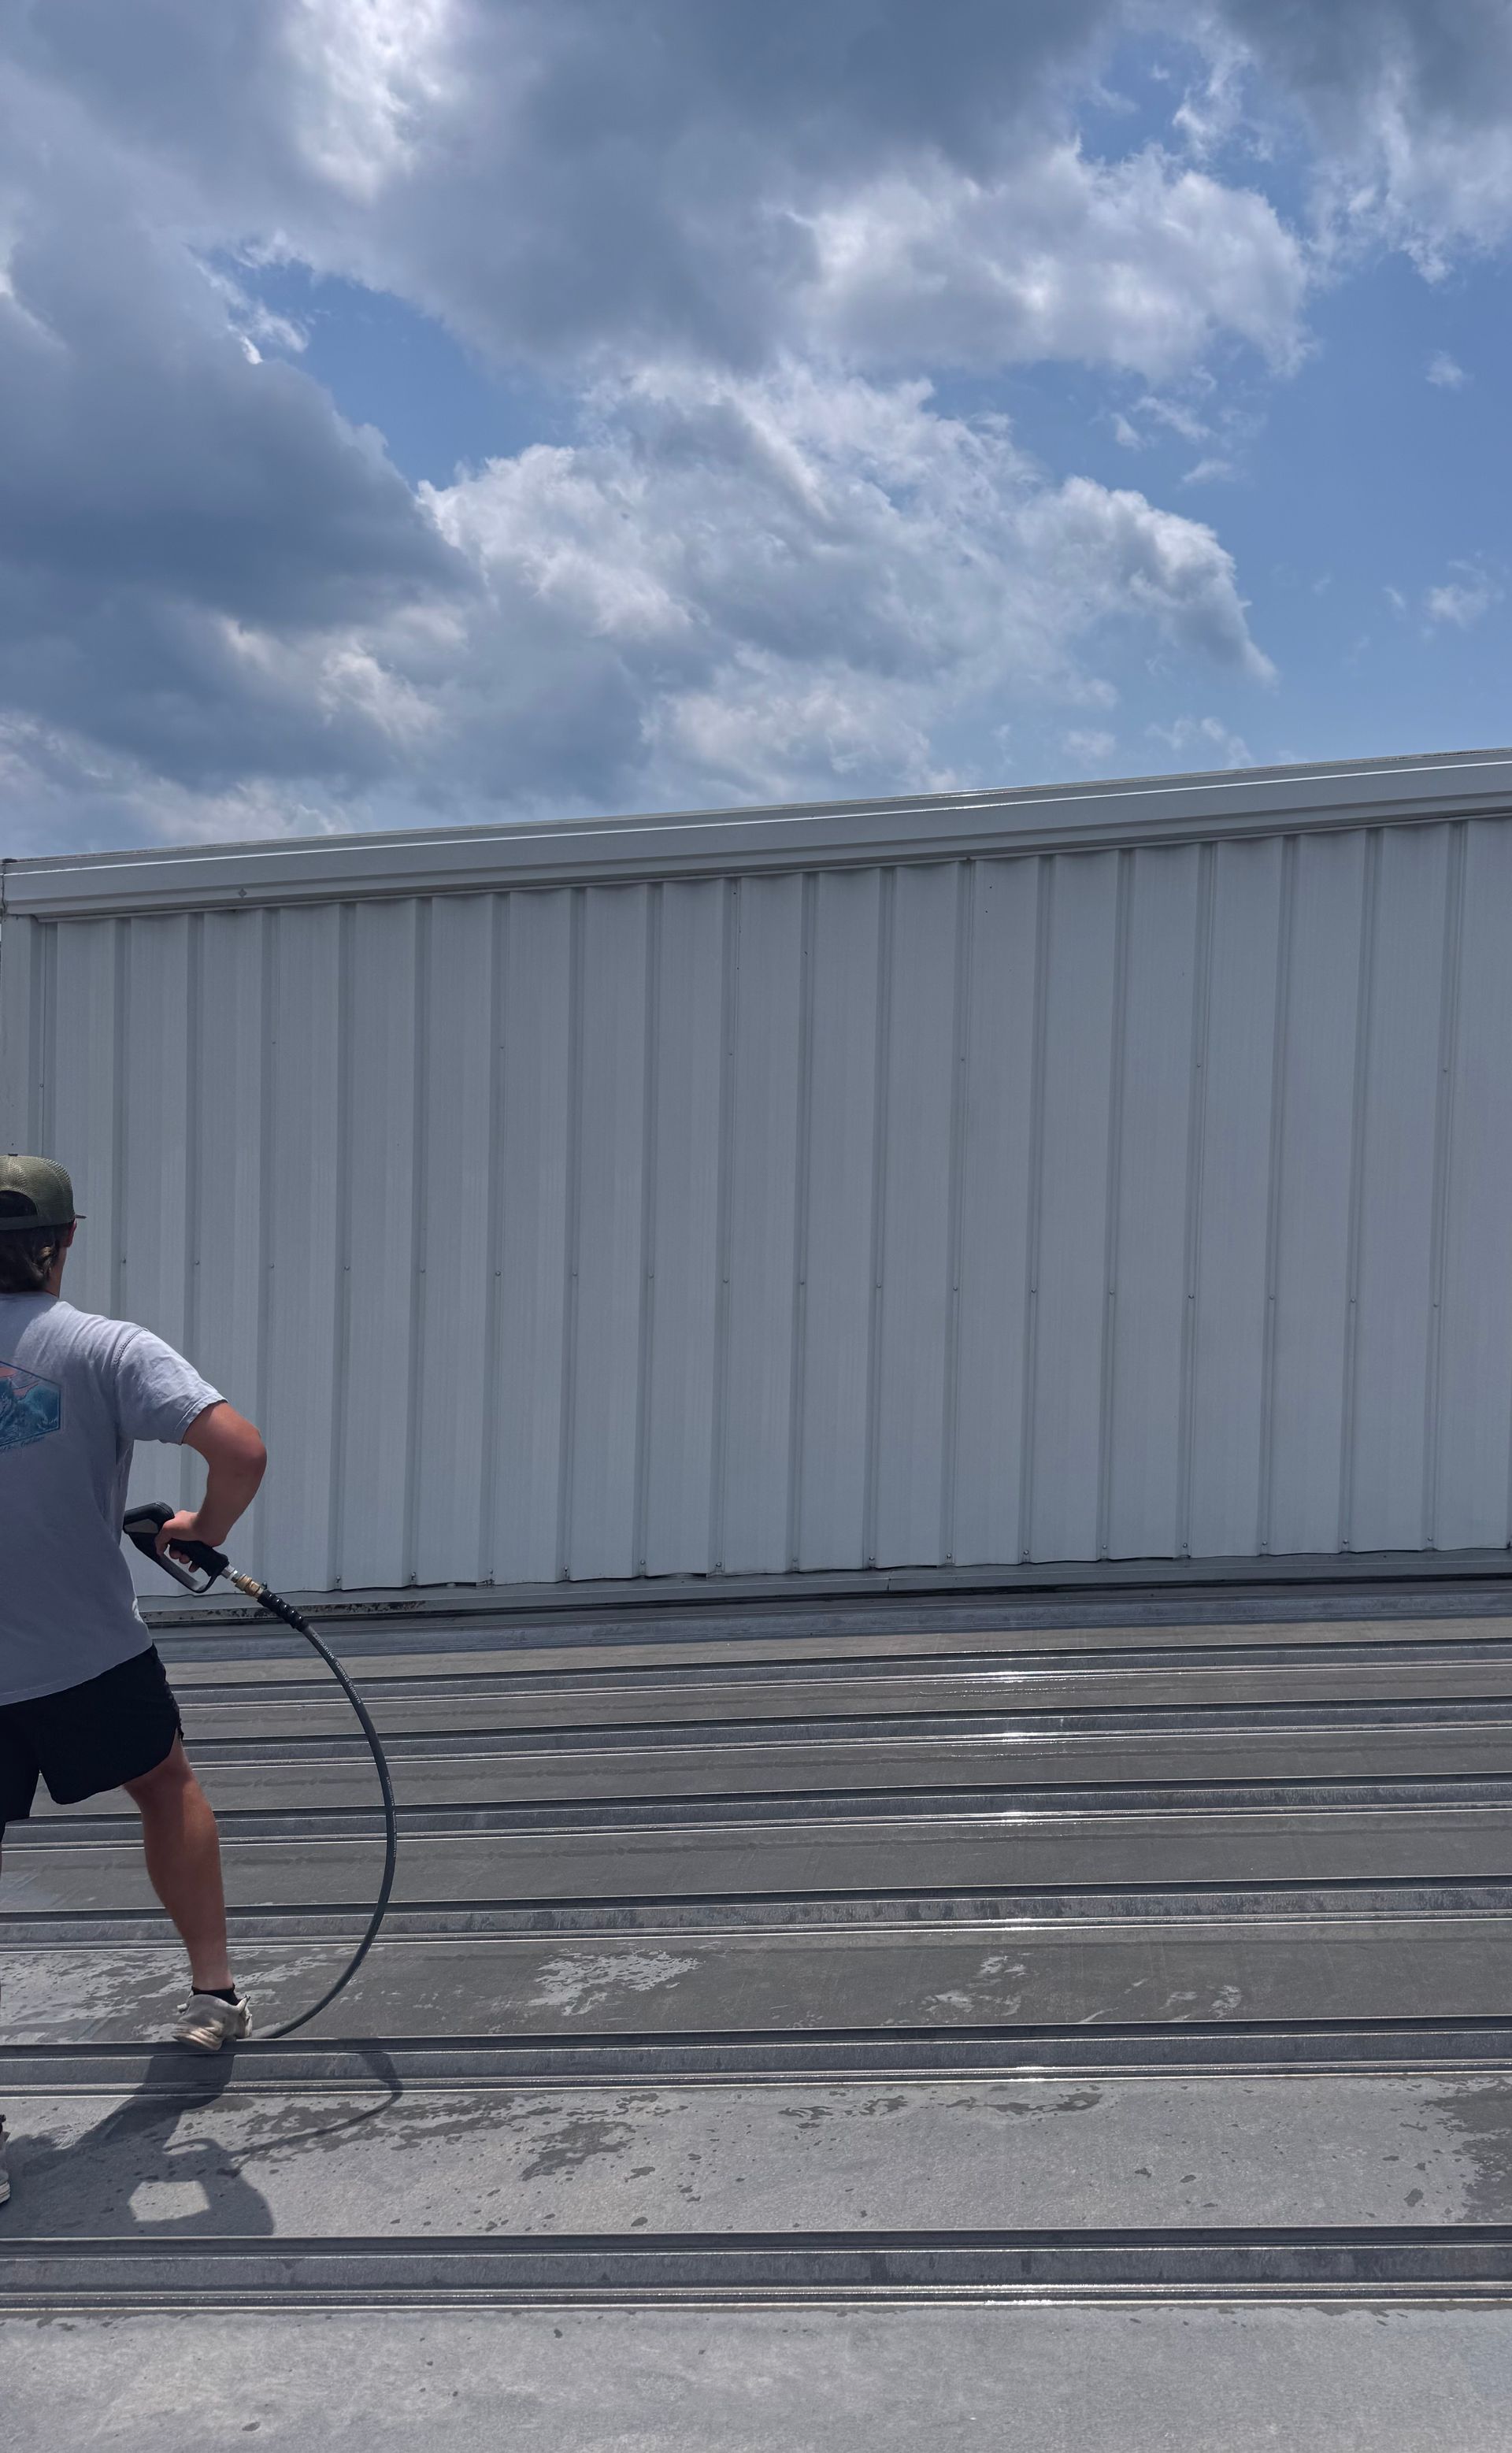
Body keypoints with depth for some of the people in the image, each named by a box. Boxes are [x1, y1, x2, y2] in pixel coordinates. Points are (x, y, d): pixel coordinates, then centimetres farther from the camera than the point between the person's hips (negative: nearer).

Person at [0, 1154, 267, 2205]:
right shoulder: (109, 1347, -10)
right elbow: (239, 1449, -21)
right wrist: (205, 1530, -2)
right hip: (92, 1654, -1)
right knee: (168, 1784, 26)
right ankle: (215, 1994, 34)